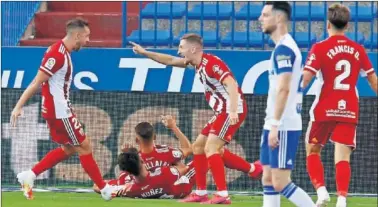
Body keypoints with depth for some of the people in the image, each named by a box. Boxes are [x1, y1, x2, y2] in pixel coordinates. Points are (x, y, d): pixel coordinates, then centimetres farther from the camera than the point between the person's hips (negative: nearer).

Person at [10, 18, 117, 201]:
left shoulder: (63, 52, 8)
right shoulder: (57, 54, -21)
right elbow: (36, 83, -21)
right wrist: (19, 106, -20)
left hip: (59, 110, 10)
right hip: (59, 111, -10)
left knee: (69, 149, 18)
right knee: (84, 147, -1)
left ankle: (29, 176, 16)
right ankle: (105, 189, 9)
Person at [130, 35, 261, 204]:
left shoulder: (211, 63, -18)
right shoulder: (199, 63, 12)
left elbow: (231, 84, -29)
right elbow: (171, 61, 25)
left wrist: (233, 111, -40)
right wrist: (144, 53, 27)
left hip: (232, 111, -10)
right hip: (223, 112, 10)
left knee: (210, 148, -20)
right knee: (198, 146, 15)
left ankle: (222, 195, -24)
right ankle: (200, 193, 19)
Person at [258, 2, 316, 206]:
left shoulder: (283, 49, -14)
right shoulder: (284, 47, 17)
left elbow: (284, 89, -21)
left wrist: (275, 125, -23)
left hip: (283, 127, -10)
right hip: (275, 126, 10)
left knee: (280, 183, -10)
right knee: (268, 180, 8)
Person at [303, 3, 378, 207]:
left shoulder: (320, 48, -6)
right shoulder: (358, 50, 6)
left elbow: (305, 78, -14)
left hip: (324, 110, -3)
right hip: (349, 111, 3)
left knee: (312, 151, 13)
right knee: (343, 157, 0)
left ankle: (321, 190, -4)